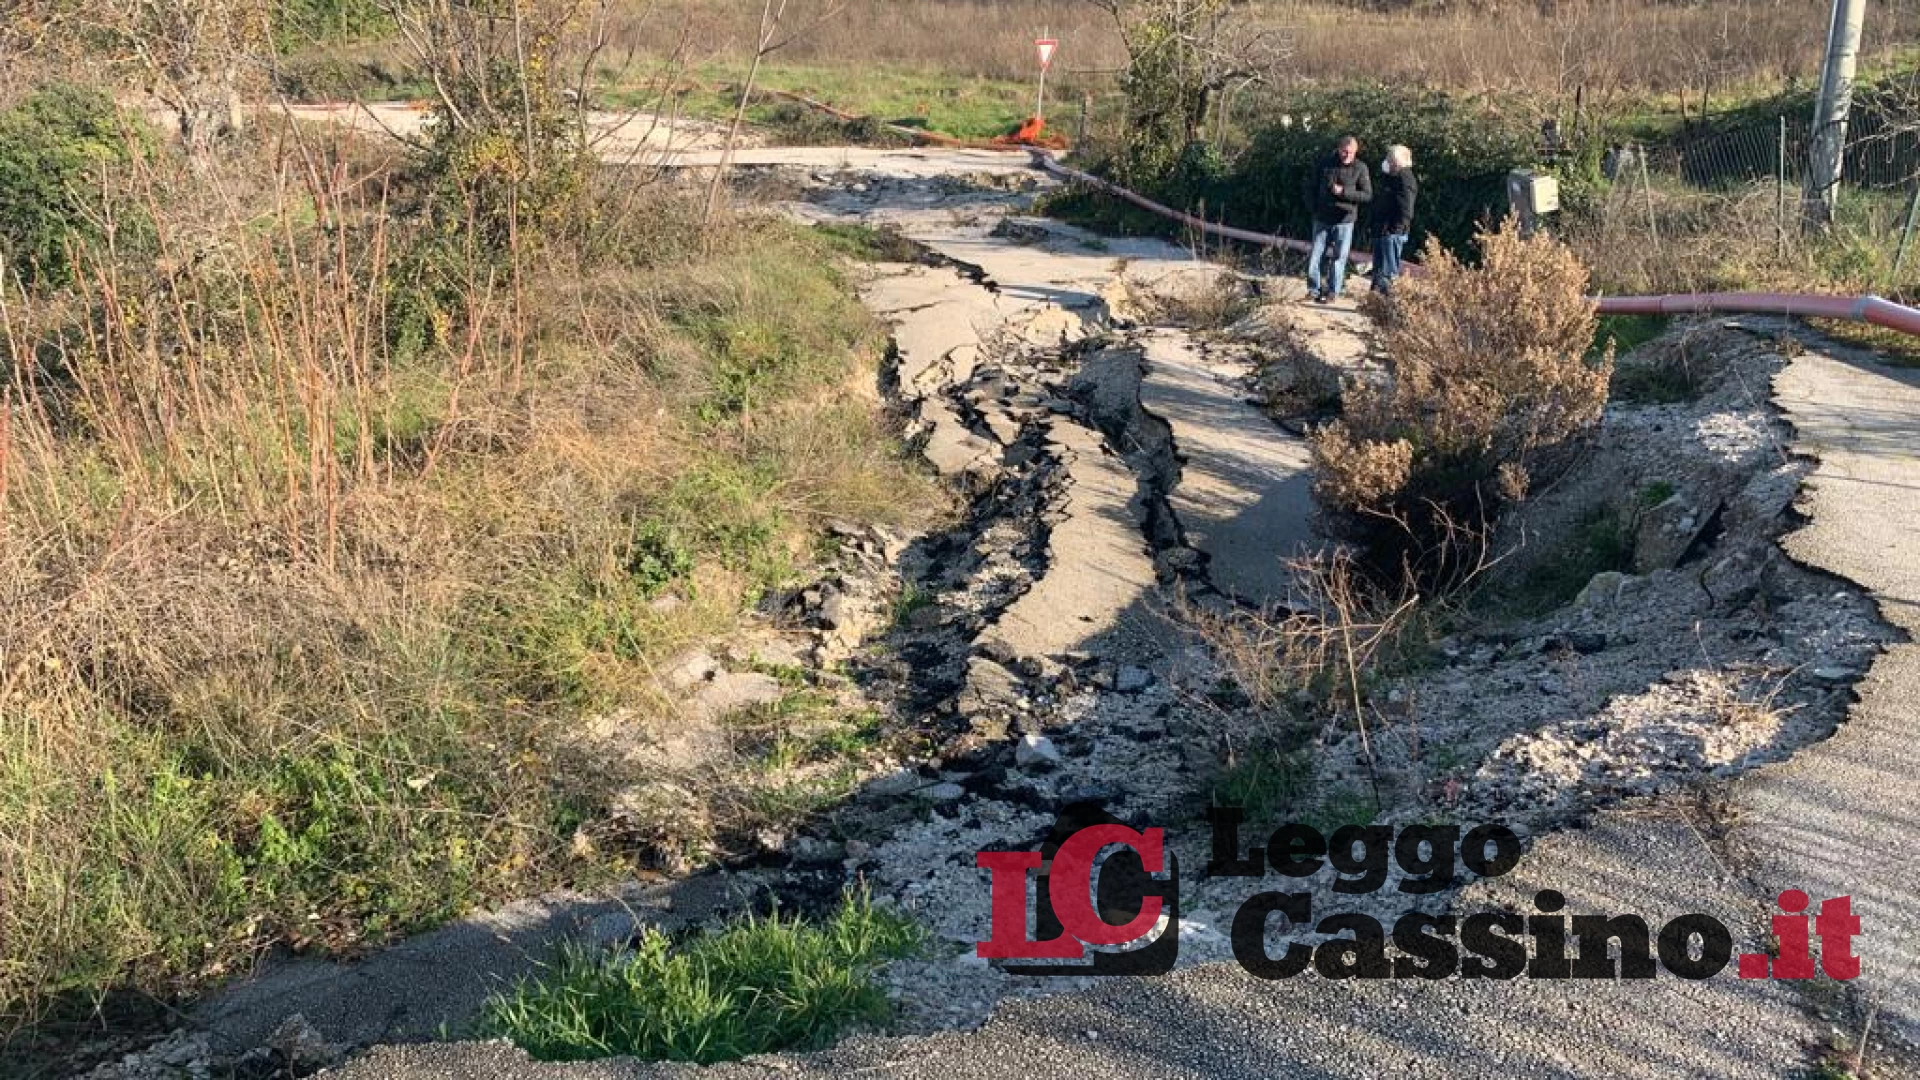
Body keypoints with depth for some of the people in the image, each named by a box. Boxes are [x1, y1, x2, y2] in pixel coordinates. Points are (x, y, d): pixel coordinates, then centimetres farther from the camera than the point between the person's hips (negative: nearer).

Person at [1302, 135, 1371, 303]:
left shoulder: (1360, 168, -7)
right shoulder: (1325, 163, 0)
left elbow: (1368, 195, -9)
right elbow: (1311, 184, 12)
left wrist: (1344, 192, -19)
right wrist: (1313, 206, 3)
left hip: (1344, 220, -2)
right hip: (1322, 218, 2)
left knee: (1339, 257, 1)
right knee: (1315, 255, 5)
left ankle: (1332, 291, 9)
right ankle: (1313, 289, 14)